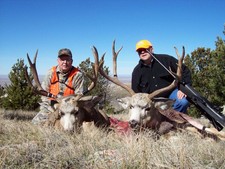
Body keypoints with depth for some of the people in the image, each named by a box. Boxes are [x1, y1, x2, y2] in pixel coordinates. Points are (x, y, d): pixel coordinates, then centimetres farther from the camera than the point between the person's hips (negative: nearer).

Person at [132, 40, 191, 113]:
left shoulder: (166, 59, -5)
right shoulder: (137, 71, 4)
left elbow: (185, 71, -1)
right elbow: (135, 91, 7)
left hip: (171, 93, -2)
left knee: (183, 101, -31)